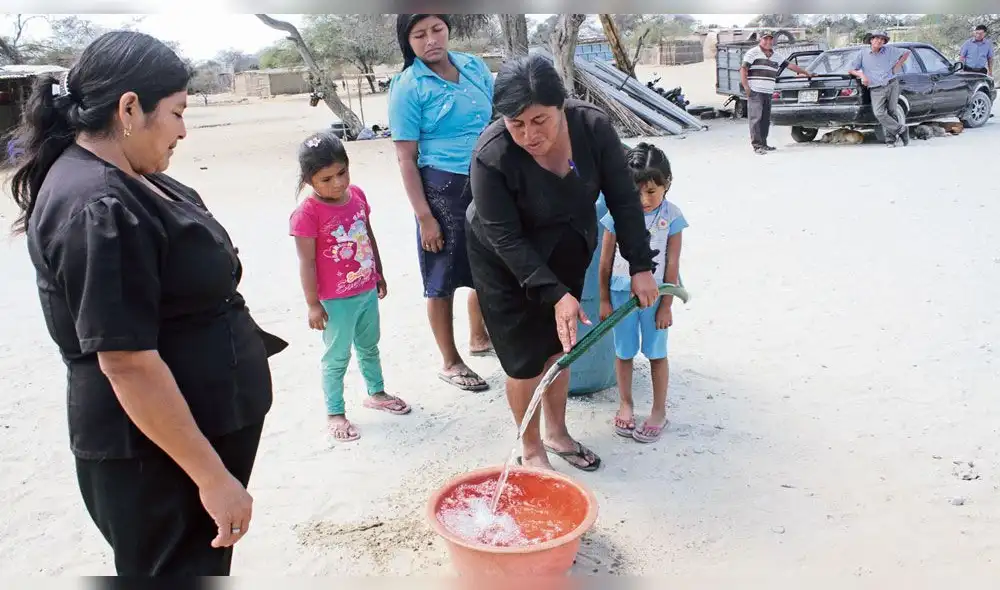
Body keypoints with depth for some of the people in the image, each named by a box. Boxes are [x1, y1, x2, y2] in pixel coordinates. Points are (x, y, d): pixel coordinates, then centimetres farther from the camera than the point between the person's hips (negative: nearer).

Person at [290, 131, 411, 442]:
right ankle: (335, 413, 22)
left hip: (367, 291, 7)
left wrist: (378, 273, 17)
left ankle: (376, 393, 45)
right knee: (337, 356, 7)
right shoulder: (308, 213, -22)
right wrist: (313, 304, -16)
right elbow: (307, 262, -18)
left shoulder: (357, 195, -2)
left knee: (369, 346, 24)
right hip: (336, 300, -6)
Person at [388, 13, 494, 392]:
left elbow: (499, 118, 13)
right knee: (444, 278, 6)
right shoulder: (408, 87, -10)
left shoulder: (474, 66, 5)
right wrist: (424, 217, -15)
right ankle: (451, 363, 23)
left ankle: (479, 338, 42)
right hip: (444, 189, -6)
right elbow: (406, 158, -12)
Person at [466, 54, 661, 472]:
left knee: (558, 344, 15)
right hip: (506, 263, -4)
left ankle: (557, 433, 36)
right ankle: (531, 449, 22)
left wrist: (641, 267, -14)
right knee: (526, 357, 0)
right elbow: (507, 239, -27)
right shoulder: (491, 156, -32)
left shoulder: (593, 127, -22)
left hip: (567, 252, 4)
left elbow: (623, 199, -12)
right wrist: (556, 294, -31)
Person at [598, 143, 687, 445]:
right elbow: (606, 261, -3)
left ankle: (659, 411, 25)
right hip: (622, 293, 1)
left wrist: (666, 305, -7)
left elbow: (672, 265, -7)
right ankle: (626, 404, 32)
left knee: (656, 353, 11)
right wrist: (604, 300, 0)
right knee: (624, 352, 13)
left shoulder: (671, 216, -11)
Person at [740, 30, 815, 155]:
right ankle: (757, 145, -11)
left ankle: (763, 144, 14)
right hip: (755, 92, -7)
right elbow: (743, 69, -5)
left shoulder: (775, 56, 20)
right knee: (756, 118, -10)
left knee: (766, 120, 7)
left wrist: (806, 73, 32)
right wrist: (746, 87, -15)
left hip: (768, 93, 7)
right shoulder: (753, 53, 1)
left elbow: (790, 65, 28)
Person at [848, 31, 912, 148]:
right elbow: (850, 69, 9)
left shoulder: (889, 50, 10)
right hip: (876, 90, -1)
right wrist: (861, 75, -8)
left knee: (892, 112, -1)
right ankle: (901, 129, -5)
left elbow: (906, 52, 21)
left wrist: (898, 65, 9)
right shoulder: (862, 54, 8)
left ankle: (891, 139, 7)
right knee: (879, 113, -19)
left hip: (892, 85, 1)